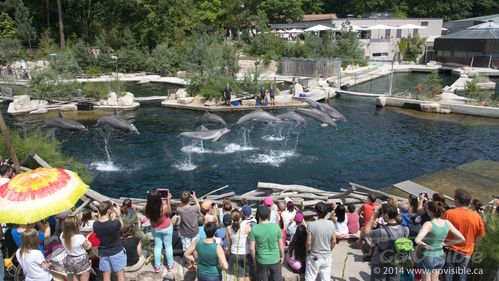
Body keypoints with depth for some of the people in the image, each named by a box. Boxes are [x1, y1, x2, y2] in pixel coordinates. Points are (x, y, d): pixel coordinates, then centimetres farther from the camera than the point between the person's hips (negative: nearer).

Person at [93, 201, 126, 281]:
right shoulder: (115, 223, -28)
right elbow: (121, 224, -6)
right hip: (116, 252, -3)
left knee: (106, 274, 17)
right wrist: (118, 214, 2)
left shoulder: (95, 224, -16)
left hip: (103, 253, 4)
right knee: (120, 272, 14)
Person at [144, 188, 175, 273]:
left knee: (157, 247, 22)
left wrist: (151, 198, -8)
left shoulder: (147, 207, -29)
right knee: (168, 246, 18)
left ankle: (157, 267, 36)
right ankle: (170, 266, 35)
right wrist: (168, 200, -11)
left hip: (155, 229, 2)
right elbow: (169, 212, -11)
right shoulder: (164, 207, -35)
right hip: (167, 228, -2)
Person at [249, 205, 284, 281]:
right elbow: (281, 245, -3)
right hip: (275, 260, 1)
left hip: (261, 261, 0)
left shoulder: (254, 229, -14)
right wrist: (282, 257, 13)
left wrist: (254, 260, 6)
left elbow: (252, 248, -9)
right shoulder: (276, 227, -12)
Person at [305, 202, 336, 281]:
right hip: (327, 257, 3)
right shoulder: (331, 224, -10)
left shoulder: (311, 225, -21)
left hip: (314, 257, -3)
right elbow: (334, 241, -2)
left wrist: (308, 251, 3)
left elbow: (308, 242, -17)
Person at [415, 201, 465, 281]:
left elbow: (417, 240, -40)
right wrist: (445, 243, 2)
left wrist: (422, 243, -18)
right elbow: (461, 238, -2)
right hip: (439, 257, 5)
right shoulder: (447, 223, -9)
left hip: (427, 257, -5)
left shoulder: (429, 224, -26)